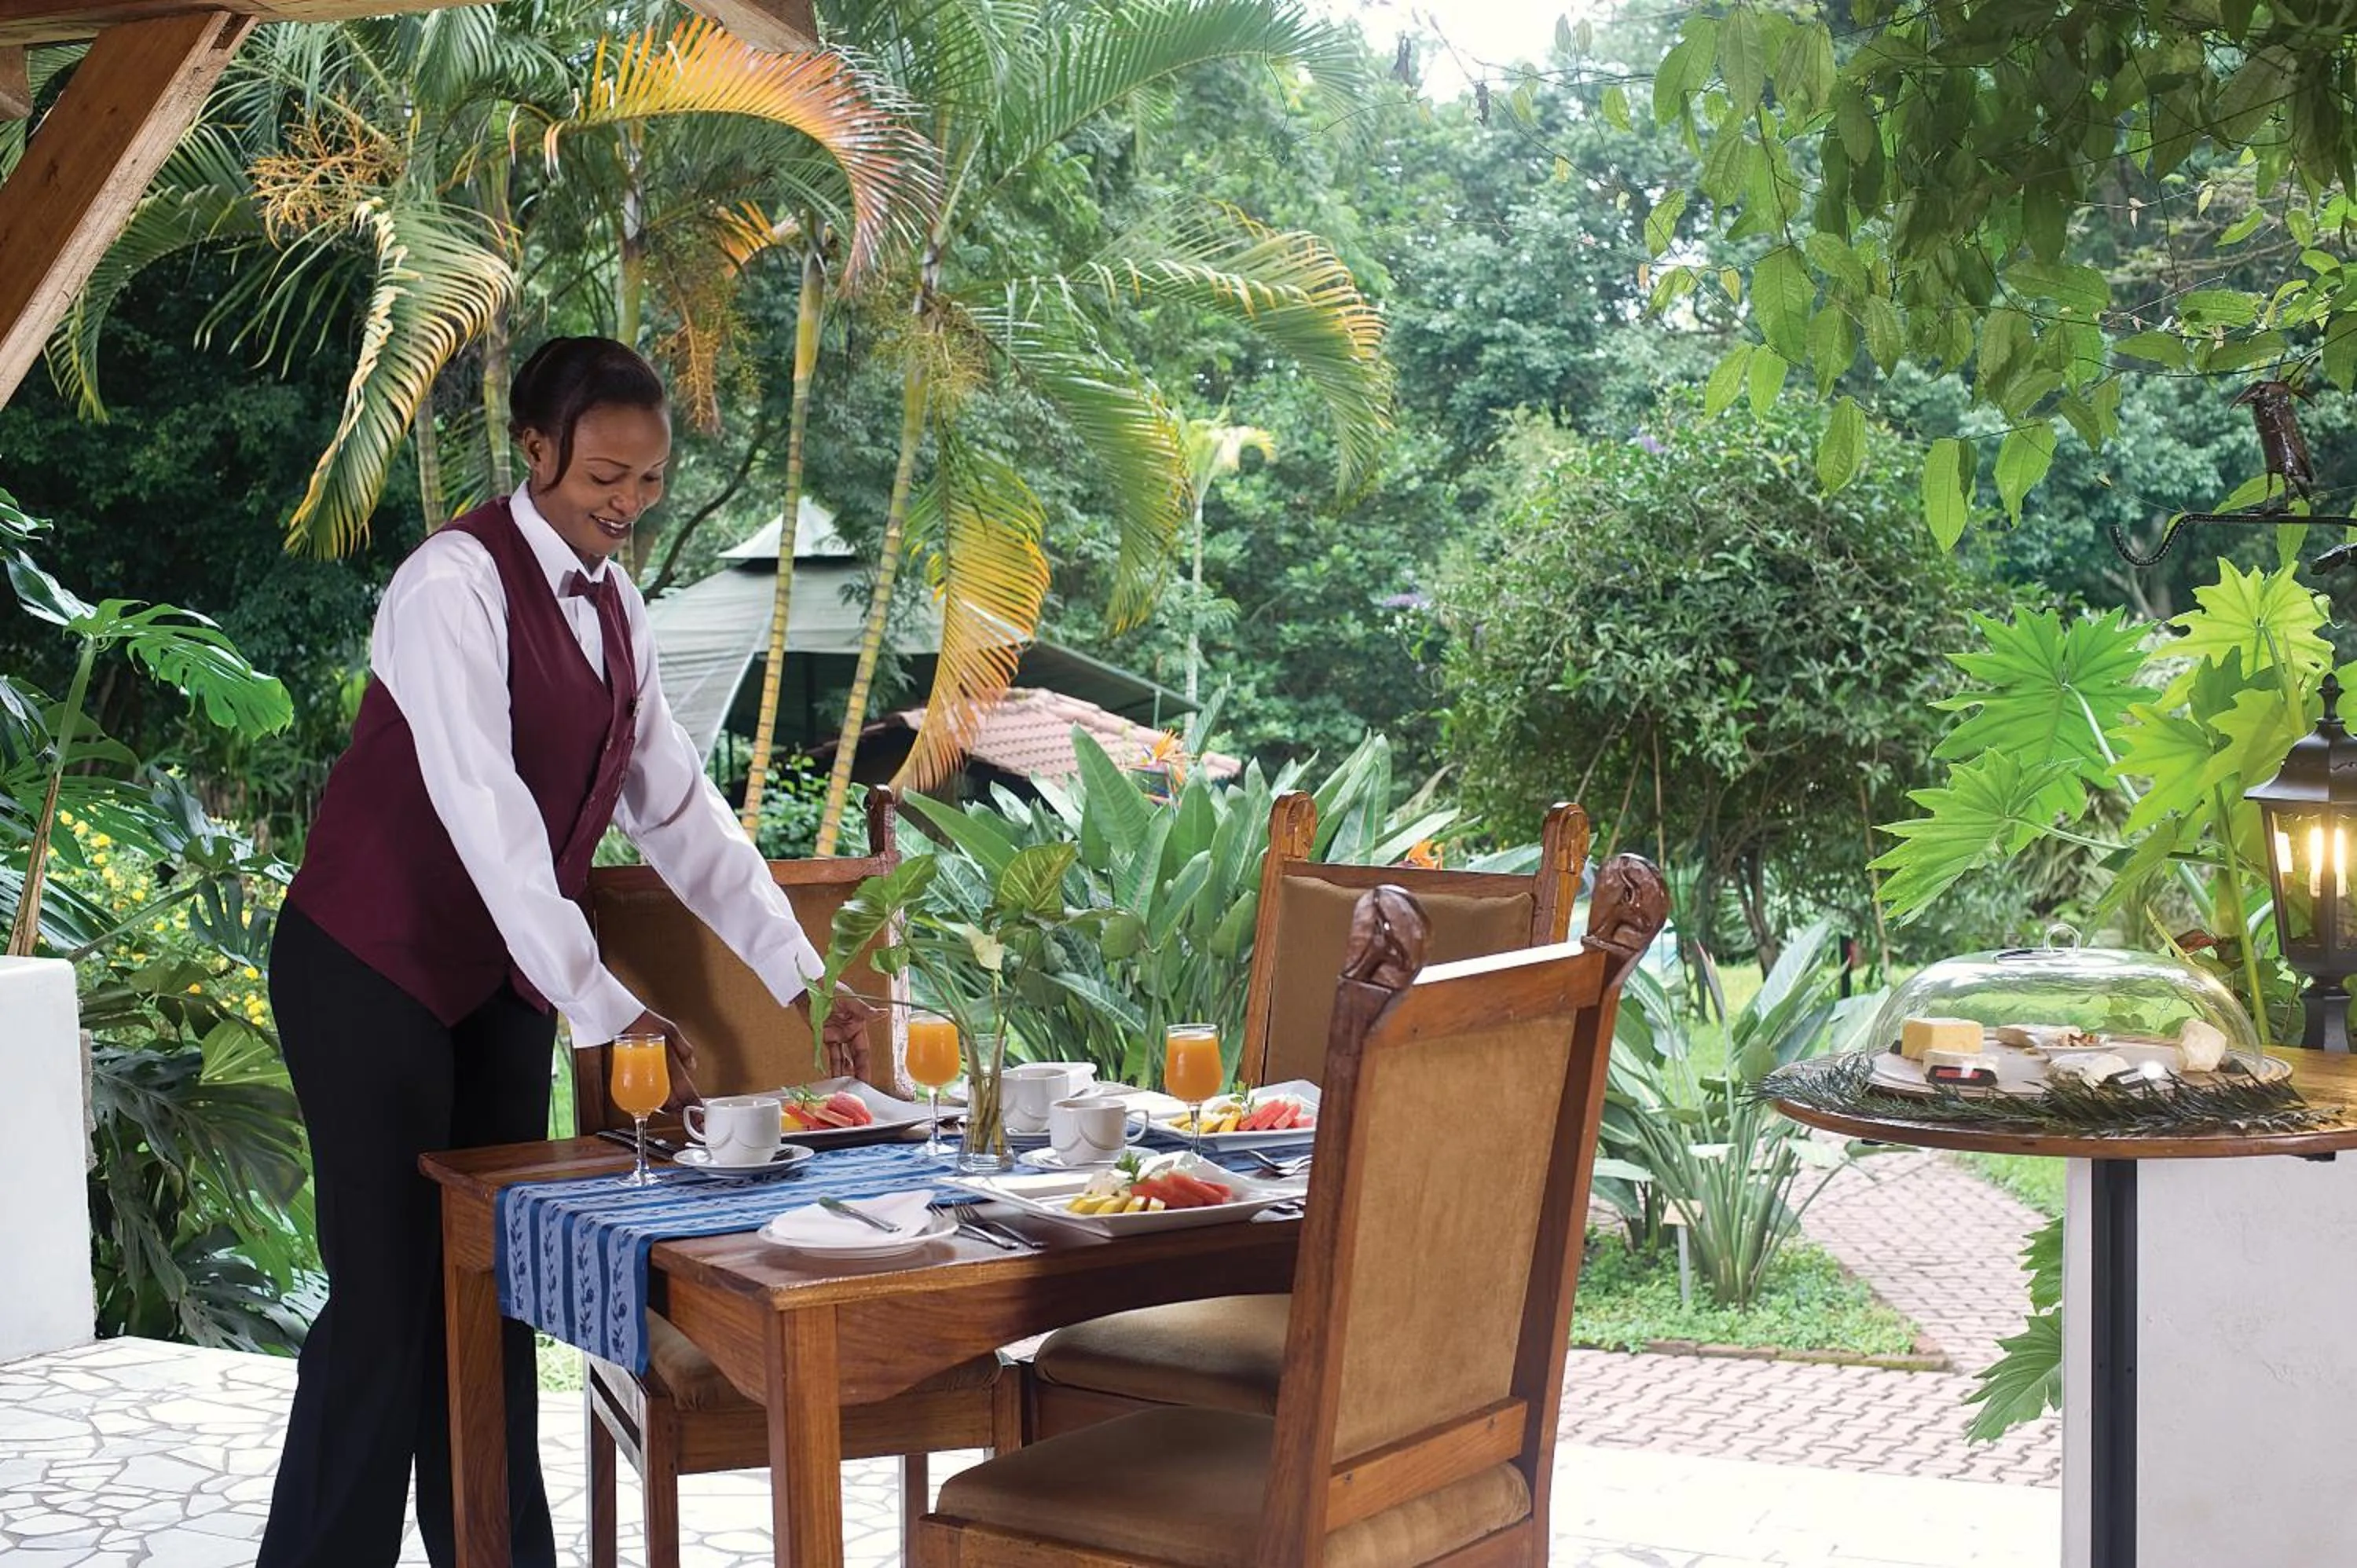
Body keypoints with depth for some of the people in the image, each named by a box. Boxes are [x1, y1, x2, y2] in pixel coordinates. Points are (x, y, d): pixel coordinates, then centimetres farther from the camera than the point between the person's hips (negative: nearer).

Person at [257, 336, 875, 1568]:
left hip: (499, 981, 7)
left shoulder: (613, 608, 7)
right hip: (373, 971, -7)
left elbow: (677, 808, 7)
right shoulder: (458, 581, -18)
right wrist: (601, 1003, -33)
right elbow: (483, 809, -27)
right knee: (388, 1302, -6)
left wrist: (802, 978, 0)